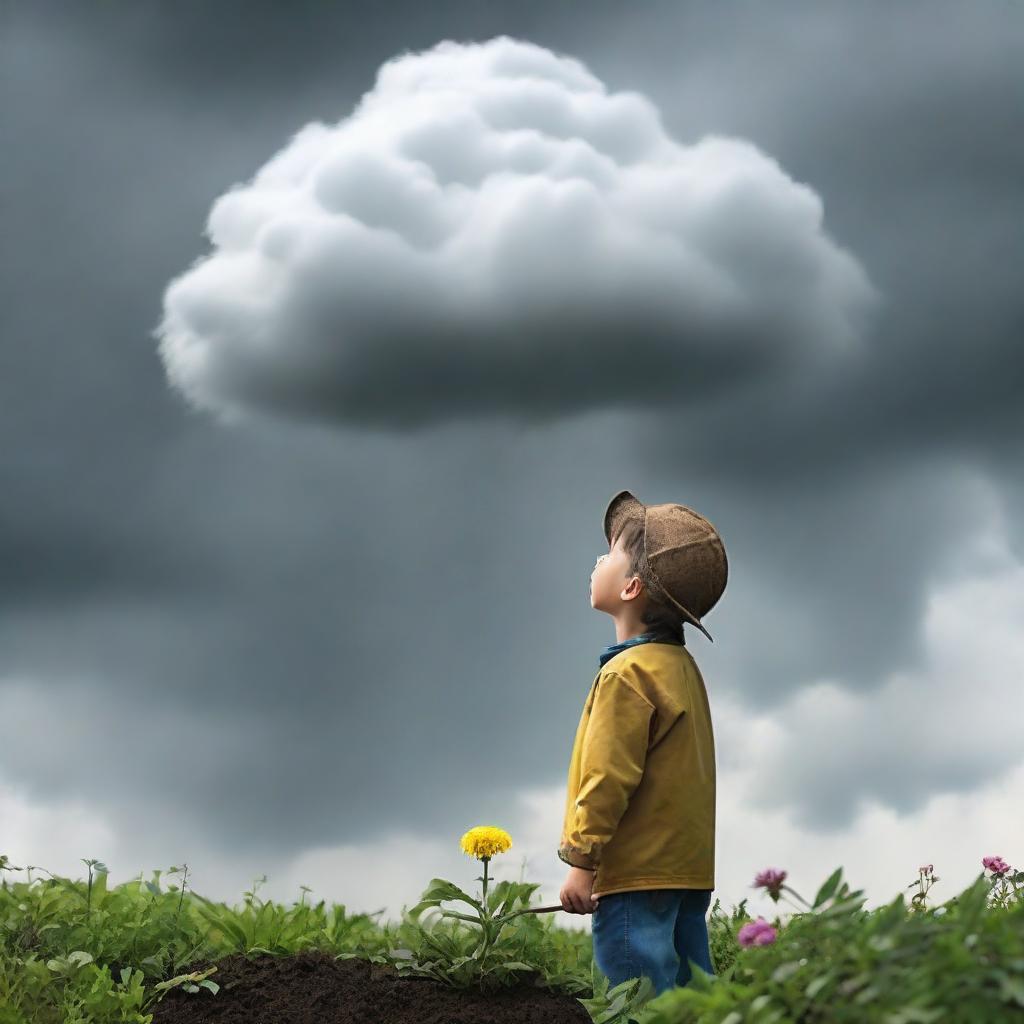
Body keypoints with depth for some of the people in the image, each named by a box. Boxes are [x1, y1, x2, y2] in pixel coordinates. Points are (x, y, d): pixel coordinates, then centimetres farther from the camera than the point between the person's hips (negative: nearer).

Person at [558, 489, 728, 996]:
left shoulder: (628, 674, -14)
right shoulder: (681, 667, 15)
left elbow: (608, 778, -17)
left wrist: (581, 862, -12)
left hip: (638, 878, -10)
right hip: (688, 870, 10)